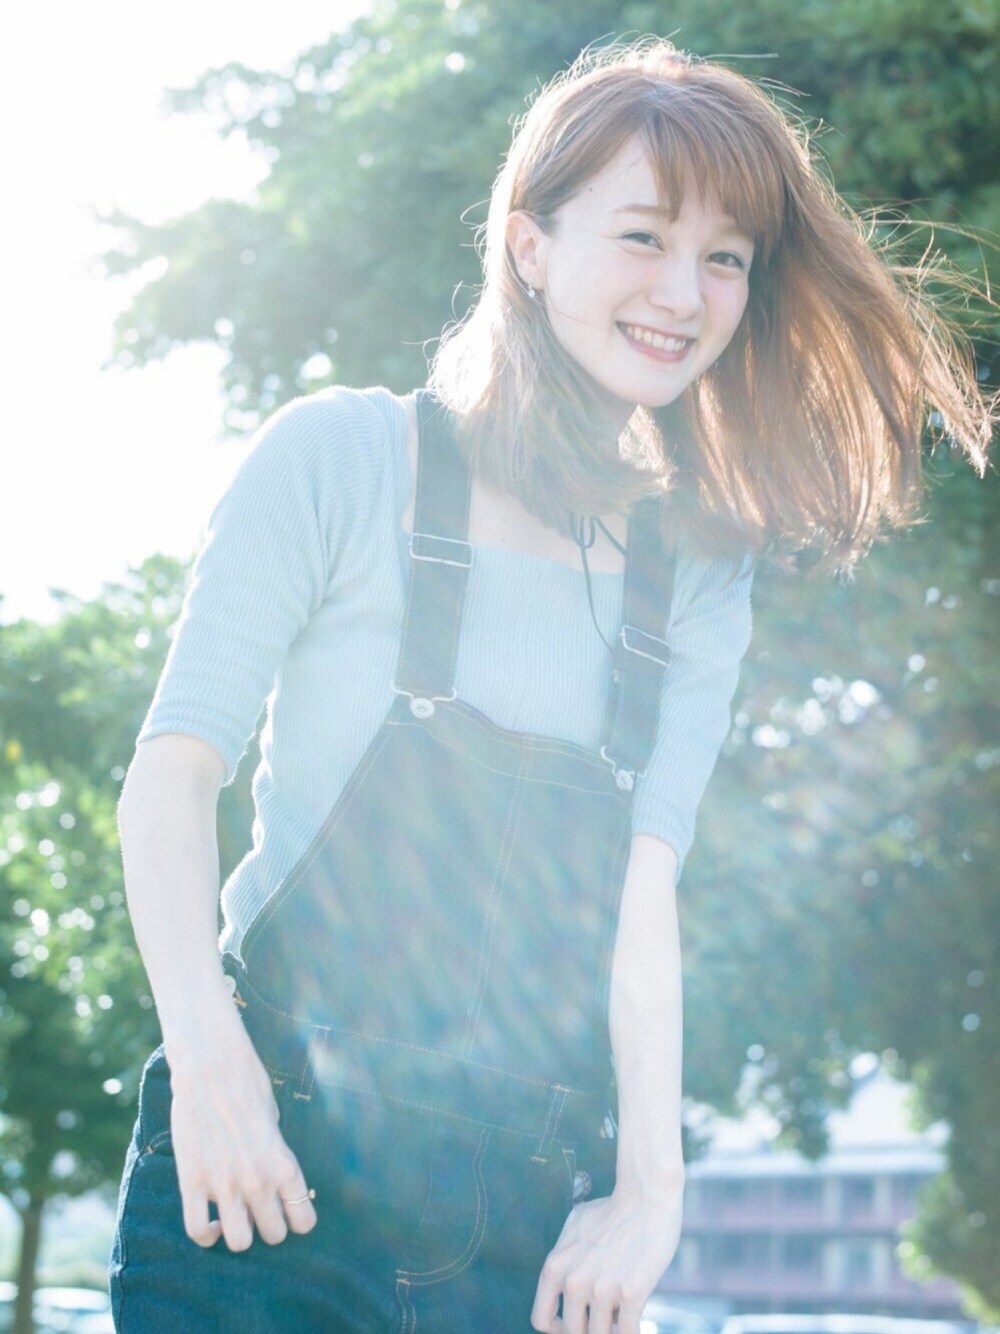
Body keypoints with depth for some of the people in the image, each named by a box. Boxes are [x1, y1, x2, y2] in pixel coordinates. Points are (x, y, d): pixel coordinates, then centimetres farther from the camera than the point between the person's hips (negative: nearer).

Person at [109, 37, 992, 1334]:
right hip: (271, 1161, -3)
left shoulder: (699, 580, 9)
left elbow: (645, 891, 3)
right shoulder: (348, 458, -1)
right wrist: (207, 1056, -16)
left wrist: (650, 1184, -6)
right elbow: (176, 766, -5)